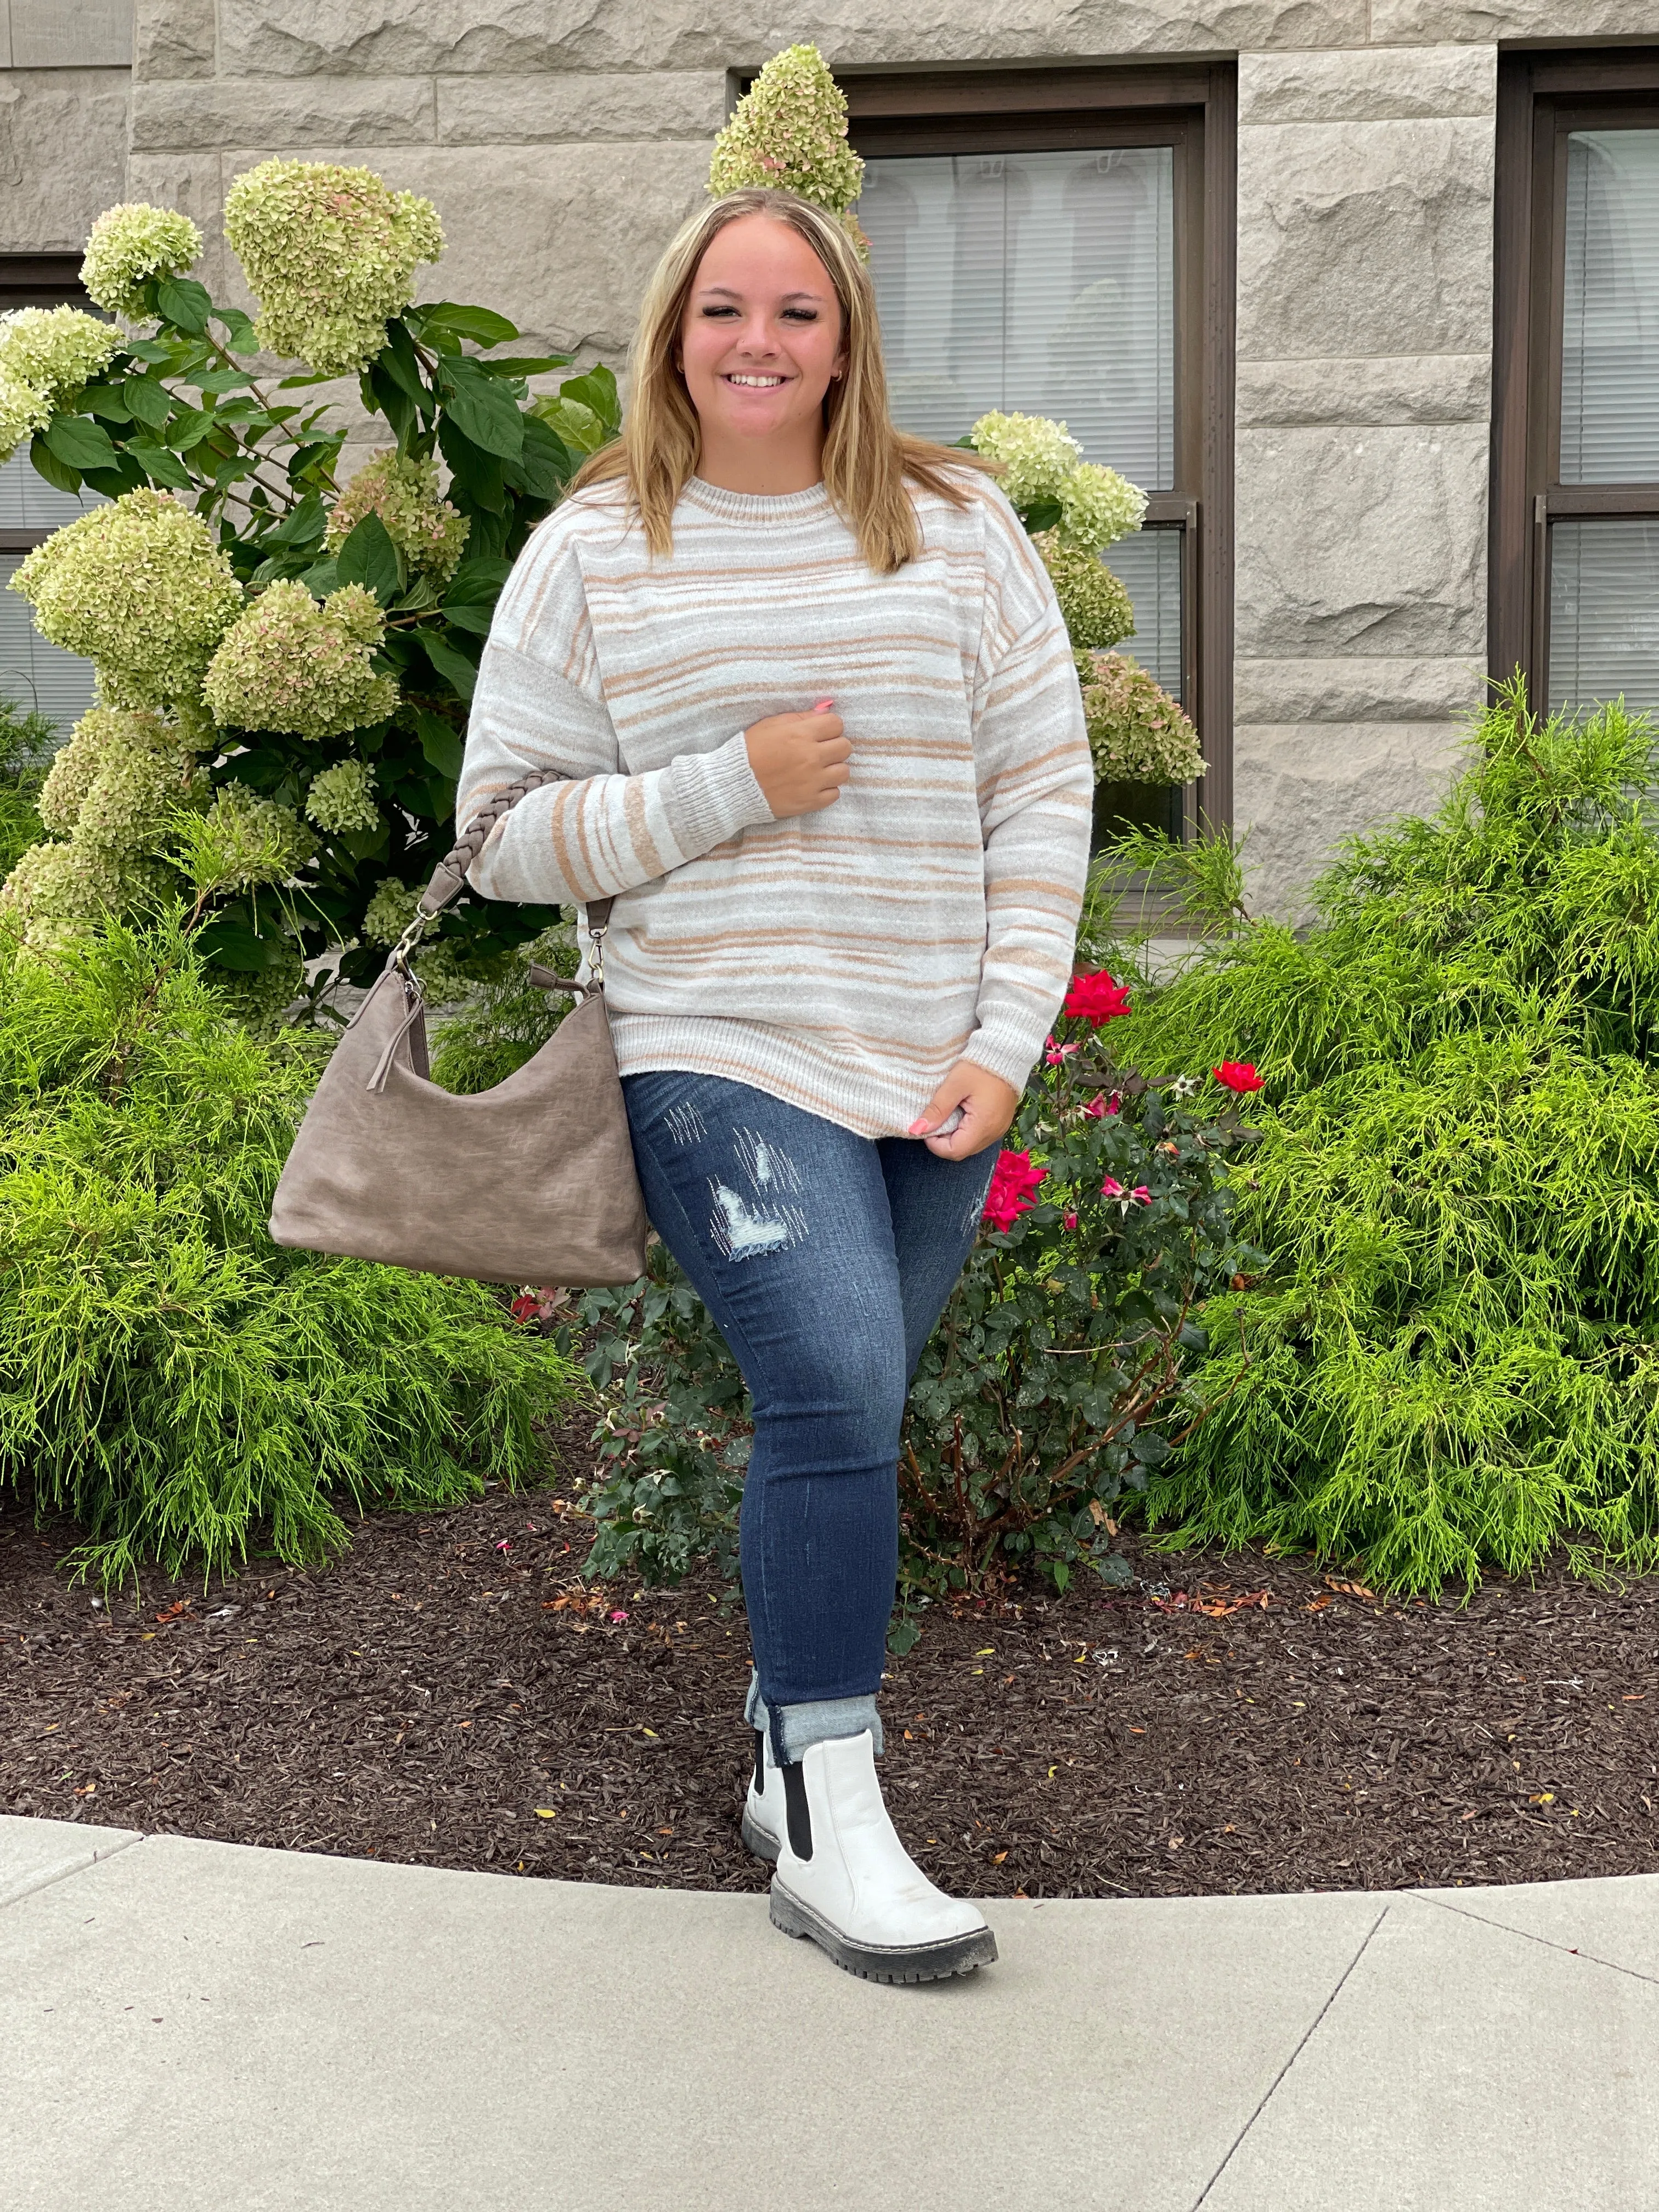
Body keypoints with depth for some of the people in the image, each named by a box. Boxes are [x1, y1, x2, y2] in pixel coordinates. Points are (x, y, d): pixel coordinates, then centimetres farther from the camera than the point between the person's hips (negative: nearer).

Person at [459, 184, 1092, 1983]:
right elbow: (505, 832, 2)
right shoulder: (591, 552, 4)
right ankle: (828, 1829, -6)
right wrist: (731, 788, -11)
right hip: (719, 1056, -3)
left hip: (935, 1073, 3)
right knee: (838, 1396, -17)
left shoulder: (956, 527, 8)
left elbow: (1043, 793, 6)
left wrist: (1003, 1042, -2)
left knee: (843, 1416, 9)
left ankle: (784, 1760, 25)